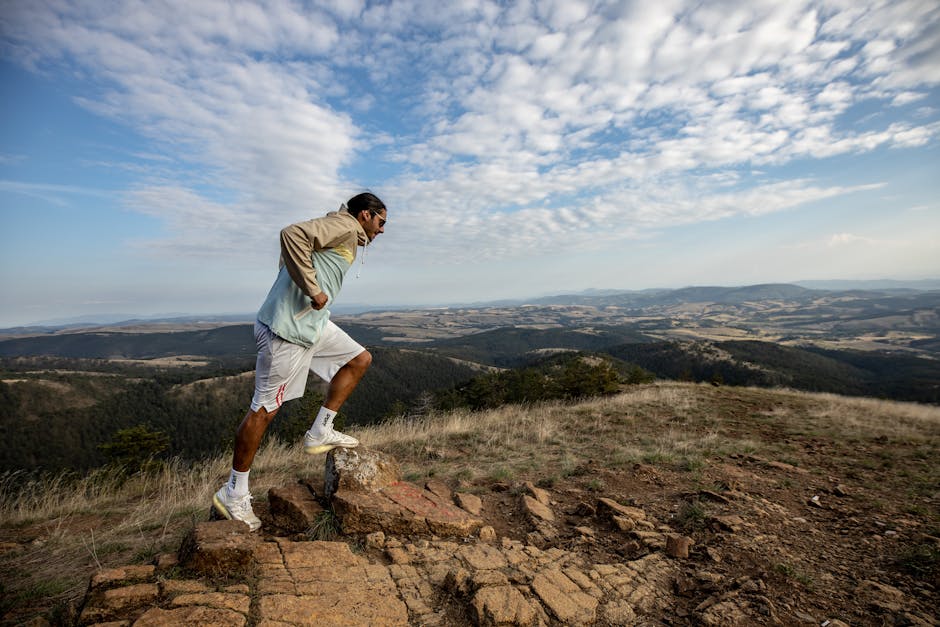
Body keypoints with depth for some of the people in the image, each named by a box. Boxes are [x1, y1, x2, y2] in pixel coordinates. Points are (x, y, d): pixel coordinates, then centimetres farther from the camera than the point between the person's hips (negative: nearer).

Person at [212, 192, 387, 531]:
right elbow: (293, 234, -27)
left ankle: (320, 434, 16)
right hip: (288, 328, -10)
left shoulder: (348, 235, 21)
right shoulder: (344, 226, -9)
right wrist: (313, 290, -24)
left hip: (312, 323, 10)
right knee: (264, 409, -1)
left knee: (360, 359, 14)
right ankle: (233, 494, 15)